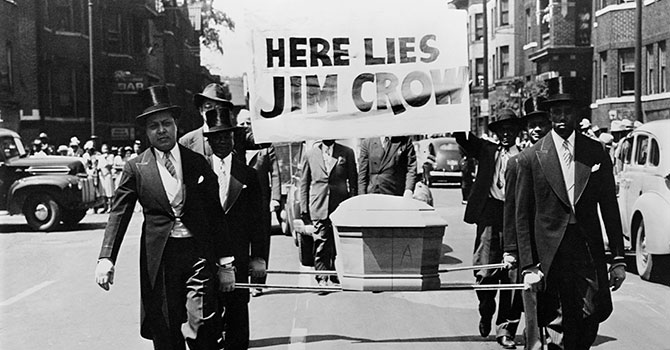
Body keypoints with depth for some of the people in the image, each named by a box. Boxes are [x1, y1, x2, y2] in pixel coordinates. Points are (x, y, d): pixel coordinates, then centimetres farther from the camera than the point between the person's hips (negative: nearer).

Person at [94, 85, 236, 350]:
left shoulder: (198, 163, 7)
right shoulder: (135, 168, 5)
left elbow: (216, 214, 9)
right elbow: (118, 215, 0)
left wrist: (226, 264, 6)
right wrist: (106, 259, -14)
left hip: (199, 254, 0)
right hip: (160, 257, 0)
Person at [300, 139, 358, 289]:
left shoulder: (347, 153, 8)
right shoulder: (309, 154, 9)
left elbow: (353, 181, 10)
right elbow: (304, 183, 11)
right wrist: (304, 208, 6)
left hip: (341, 207, 0)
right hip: (319, 208, 0)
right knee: (321, 245, -4)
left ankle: (336, 277, 13)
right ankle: (322, 278, 1)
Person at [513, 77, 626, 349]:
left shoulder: (596, 152, 6)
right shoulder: (531, 158, -1)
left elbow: (610, 207, 8)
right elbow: (523, 217, 0)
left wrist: (618, 258, 5)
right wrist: (529, 266, -4)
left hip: (589, 250, 2)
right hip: (550, 254, -2)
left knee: (596, 311, -7)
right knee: (559, 328, -1)